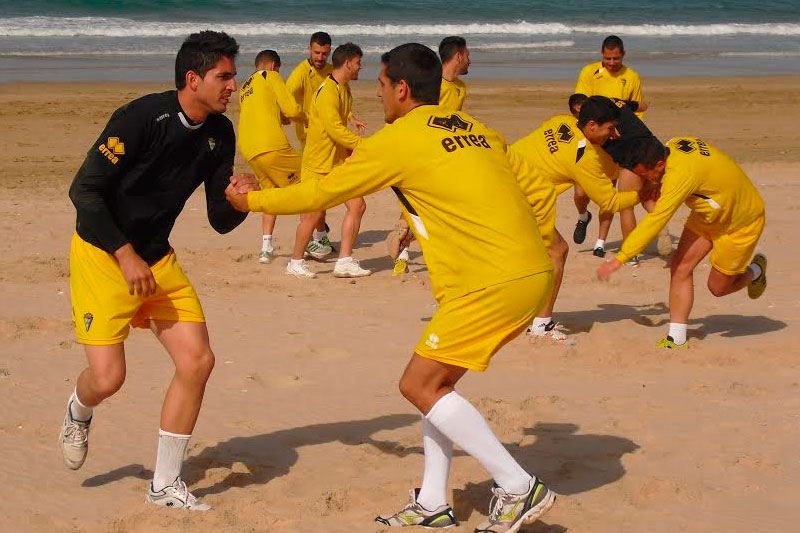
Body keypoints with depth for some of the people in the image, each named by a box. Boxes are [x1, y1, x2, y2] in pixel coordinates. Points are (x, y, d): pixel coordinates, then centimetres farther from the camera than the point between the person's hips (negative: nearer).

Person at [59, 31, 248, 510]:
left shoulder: (220, 134, -1)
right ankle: (79, 413, 27)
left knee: (197, 360, -5)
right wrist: (125, 255, -22)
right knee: (108, 376, -14)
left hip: (156, 258, 7)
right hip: (102, 253, -6)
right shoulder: (142, 117, -21)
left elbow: (220, 221, 4)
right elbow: (85, 190, -19)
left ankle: (166, 485, 8)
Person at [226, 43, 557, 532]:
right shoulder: (475, 130, 17)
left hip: (494, 282, -9)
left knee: (420, 385, -1)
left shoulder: (398, 140, -4)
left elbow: (323, 193, 6)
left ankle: (519, 488, -2)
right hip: (533, 270, 9)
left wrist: (252, 202, 20)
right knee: (436, 380, 17)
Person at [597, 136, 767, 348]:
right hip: (706, 216, 8)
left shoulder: (680, 175, -41)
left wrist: (619, 259, -39)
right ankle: (676, 339, -4)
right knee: (681, 267, -7)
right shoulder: (674, 145, -15)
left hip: (742, 220, -8)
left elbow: (654, 221, -41)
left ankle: (756, 271, 37)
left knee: (718, 287, 5)